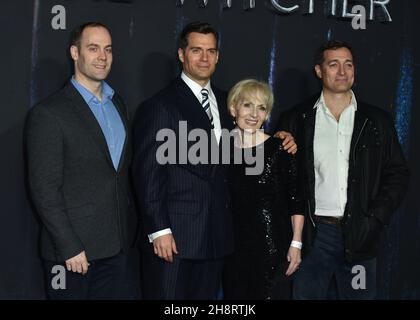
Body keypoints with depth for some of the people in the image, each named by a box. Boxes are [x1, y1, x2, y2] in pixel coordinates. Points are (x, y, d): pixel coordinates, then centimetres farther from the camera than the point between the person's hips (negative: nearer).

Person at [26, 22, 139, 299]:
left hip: (120, 246, 6)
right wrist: (70, 248, -15)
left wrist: (131, 231, 10)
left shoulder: (118, 105, 13)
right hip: (74, 250, -6)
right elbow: (44, 190, -12)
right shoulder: (48, 114, -10)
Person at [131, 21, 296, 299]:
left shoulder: (225, 102, 14)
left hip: (215, 235, 6)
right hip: (174, 236, -5)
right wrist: (158, 230, -16)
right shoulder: (160, 106, -6)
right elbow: (148, 172, -10)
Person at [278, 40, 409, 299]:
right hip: (313, 234, -1)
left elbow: (398, 174, 7)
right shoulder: (297, 119, 5)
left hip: (359, 235, 1)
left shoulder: (377, 121, 7)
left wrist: (375, 218, -3)